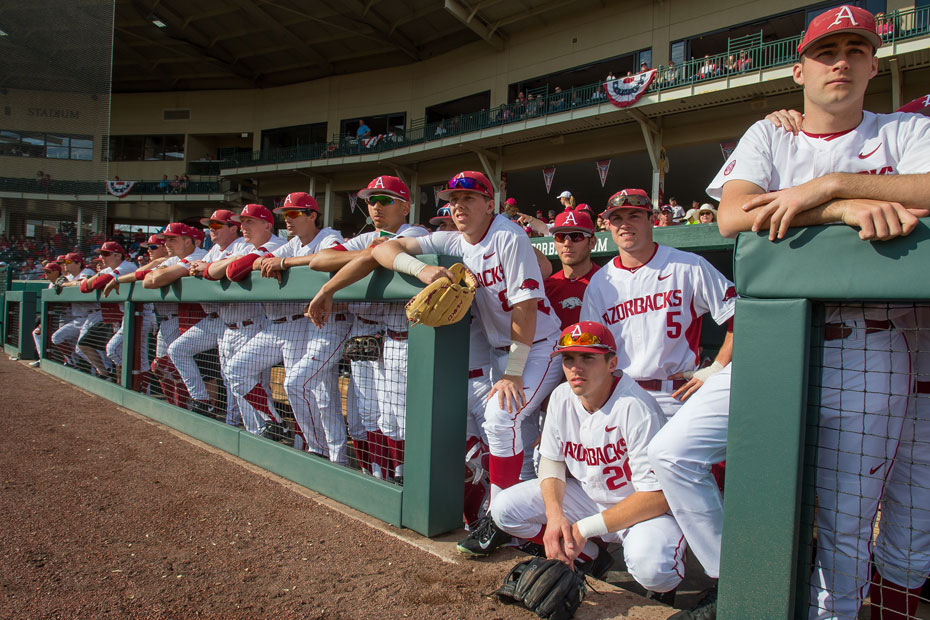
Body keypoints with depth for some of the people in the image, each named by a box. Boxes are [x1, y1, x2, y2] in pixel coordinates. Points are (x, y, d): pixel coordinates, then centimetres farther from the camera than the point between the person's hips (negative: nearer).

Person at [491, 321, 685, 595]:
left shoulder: (636, 407, -28)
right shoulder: (561, 397, -9)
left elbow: (658, 496, -27)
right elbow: (551, 460, 2)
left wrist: (584, 529, -26)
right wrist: (554, 514, -19)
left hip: (644, 508, -5)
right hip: (587, 495, 6)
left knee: (652, 569, -37)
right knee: (504, 508, -10)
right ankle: (590, 557, 7)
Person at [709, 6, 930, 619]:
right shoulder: (767, 137, 12)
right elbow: (731, 215, -9)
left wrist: (828, 184, -19)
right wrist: (848, 207, -19)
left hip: (867, 357, -1)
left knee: (846, 522, 4)